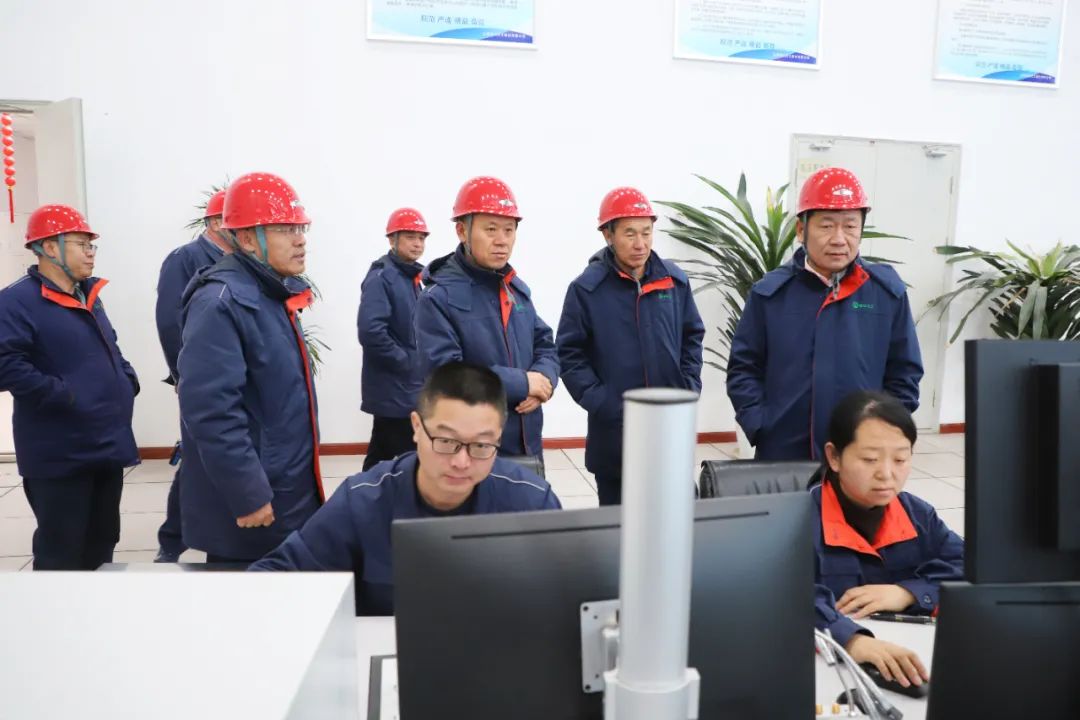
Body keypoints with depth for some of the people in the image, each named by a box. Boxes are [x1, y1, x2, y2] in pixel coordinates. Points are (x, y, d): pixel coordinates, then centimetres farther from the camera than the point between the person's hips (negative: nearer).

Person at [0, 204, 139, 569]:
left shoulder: (88, 295, 15)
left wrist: (128, 380, 10)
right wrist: (64, 395, -24)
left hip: (107, 445, 8)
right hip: (59, 455, -8)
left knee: (102, 541, 19)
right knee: (60, 552, 1)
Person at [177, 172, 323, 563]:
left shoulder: (274, 295, 10)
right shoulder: (221, 302, -21)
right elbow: (212, 413, -28)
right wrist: (249, 496, -25)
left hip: (289, 495, 9)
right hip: (249, 506, -9)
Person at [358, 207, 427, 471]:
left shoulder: (413, 277, 14)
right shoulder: (381, 278, -14)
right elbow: (371, 332, -26)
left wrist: (419, 364, 7)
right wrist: (407, 363, -17)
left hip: (405, 387, 9)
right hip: (394, 389, -9)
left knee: (382, 456, 17)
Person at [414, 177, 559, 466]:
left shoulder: (518, 289, 9)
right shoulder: (439, 297, -14)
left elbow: (545, 346, 14)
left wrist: (543, 379, -11)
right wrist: (521, 383, -19)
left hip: (528, 445, 7)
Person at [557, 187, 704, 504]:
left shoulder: (675, 280, 2)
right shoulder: (587, 288, -9)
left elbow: (693, 338, 11)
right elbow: (569, 354, -8)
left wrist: (689, 391, 1)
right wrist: (600, 404, -15)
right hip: (614, 428, -3)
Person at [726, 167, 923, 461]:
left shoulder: (888, 291, 1)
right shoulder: (770, 292, -2)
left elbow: (904, 374, 6)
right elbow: (743, 369, 2)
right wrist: (760, 428, -8)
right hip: (782, 453, 0)